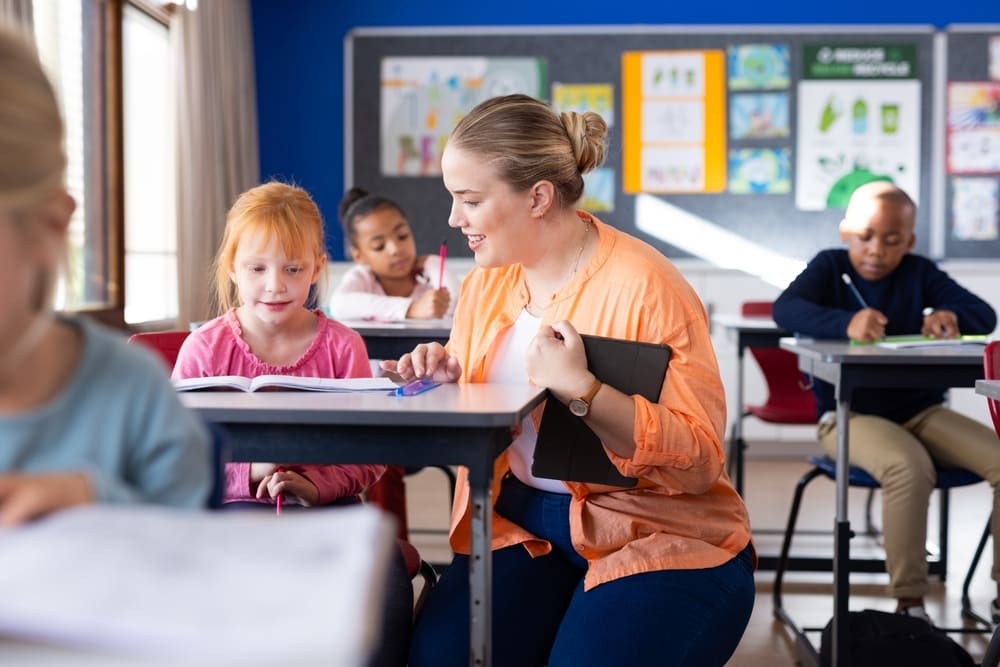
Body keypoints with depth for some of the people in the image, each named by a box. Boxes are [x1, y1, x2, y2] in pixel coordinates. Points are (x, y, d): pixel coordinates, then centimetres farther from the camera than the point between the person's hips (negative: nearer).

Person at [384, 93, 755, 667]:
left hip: (657, 536, -5)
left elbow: (699, 459, -20)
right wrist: (445, 380, -5)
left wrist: (579, 387, -29)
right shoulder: (486, 282, 6)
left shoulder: (644, 287, -16)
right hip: (524, 520, 5)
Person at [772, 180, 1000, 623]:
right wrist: (845, 323, -39)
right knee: (910, 467, -35)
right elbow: (784, 310, -19)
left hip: (921, 411, 5)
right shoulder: (830, 266, 0)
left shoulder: (920, 273, 9)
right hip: (850, 415, -5)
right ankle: (908, 602, -23)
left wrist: (953, 316, -24)